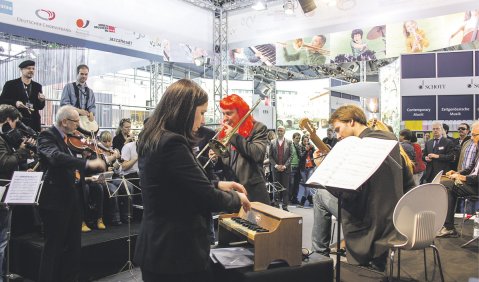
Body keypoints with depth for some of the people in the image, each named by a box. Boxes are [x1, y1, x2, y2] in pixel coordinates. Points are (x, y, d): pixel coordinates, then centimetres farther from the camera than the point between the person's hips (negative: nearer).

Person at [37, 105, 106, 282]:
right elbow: (56, 157, -33)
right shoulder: (47, 136, -12)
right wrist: (88, 163, -40)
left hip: (72, 199, 8)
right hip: (56, 201, -8)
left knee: (73, 246, 15)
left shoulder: (69, 139, 12)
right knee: (54, 248, 2)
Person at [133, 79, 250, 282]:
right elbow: (208, 198, -22)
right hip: (177, 252, -9)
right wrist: (236, 198, -4)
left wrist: (218, 185, 10)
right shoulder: (172, 144, -24)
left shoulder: (153, 140, 6)